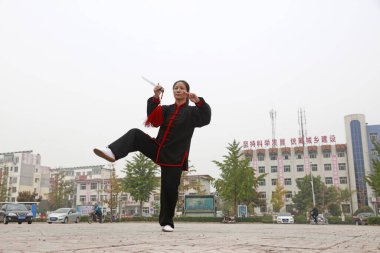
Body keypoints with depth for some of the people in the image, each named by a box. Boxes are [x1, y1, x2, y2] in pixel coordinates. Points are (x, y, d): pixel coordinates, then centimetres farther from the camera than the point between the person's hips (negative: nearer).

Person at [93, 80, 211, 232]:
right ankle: (112, 153, -40)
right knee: (135, 134, -18)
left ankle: (167, 222, 13)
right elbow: (153, 116, -5)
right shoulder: (166, 109, 13)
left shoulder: (192, 112, 3)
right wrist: (156, 98, -19)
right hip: (158, 150, 4)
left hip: (175, 157, -3)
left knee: (170, 189, -5)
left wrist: (198, 102, -33)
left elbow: (206, 119, -17)